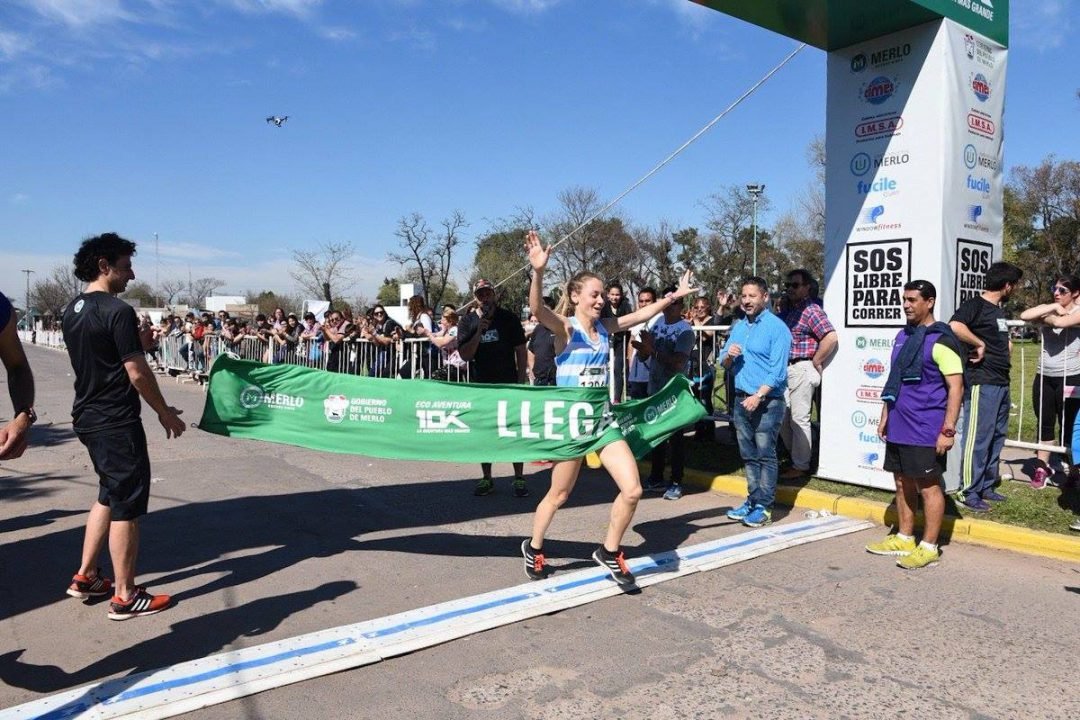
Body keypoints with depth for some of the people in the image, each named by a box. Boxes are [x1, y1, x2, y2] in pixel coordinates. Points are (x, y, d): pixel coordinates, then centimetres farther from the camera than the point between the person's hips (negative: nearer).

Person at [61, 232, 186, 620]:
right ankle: (125, 596, 8)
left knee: (110, 495, 22)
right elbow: (137, 373, -18)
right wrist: (165, 413, -7)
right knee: (126, 505, 0)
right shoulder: (118, 311, -18)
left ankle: (85, 577, 29)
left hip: (87, 417, 9)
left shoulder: (71, 310, 9)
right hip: (116, 422, -9)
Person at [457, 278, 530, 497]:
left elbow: (521, 351, 1)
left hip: (507, 384, -2)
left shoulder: (508, 318, -1)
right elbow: (465, 355, -6)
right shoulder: (467, 321, 2)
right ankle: (487, 479, 21)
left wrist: (521, 380, -5)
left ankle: (519, 479, 9)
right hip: (480, 386, 2)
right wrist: (479, 331, -17)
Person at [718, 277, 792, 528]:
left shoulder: (777, 327, -8)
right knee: (749, 455, 13)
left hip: (767, 401, -7)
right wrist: (728, 355, -8)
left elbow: (777, 370, -14)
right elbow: (725, 364, 14)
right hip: (742, 399, 7)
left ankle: (764, 506, 5)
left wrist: (758, 396, -21)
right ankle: (753, 499, 23)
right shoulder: (739, 326, 12)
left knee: (765, 455, -1)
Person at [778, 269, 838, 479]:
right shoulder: (789, 310, 14)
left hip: (802, 369, -9)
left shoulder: (812, 310, -11)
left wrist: (815, 363, -14)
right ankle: (794, 456, 27)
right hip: (786, 369, 9)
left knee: (799, 419, -2)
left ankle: (801, 466, 8)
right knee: (783, 416, 13)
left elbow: (831, 337, -21)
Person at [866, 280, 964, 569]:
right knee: (903, 483, 15)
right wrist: (885, 416, 18)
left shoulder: (940, 340, -12)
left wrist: (948, 430, -19)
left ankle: (929, 548, 12)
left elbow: (956, 387, -15)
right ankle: (904, 539, 27)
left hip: (926, 431, -8)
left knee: (928, 486, 2)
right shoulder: (903, 336, 13)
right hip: (898, 427, 8)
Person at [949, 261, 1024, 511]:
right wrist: (979, 344, -19)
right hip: (981, 384, -9)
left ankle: (986, 486, 24)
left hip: (1001, 383, 9)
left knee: (996, 438, 14)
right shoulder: (975, 305, -10)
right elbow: (955, 326, -31)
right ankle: (968, 492, 1)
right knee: (978, 438, -6)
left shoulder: (998, 310, 18)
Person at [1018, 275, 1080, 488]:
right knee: (1045, 424, 13)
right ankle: (1042, 466, 24)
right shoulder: (1048, 310, 7)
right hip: (1044, 377, 4)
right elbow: (1024, 316, -12)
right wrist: (1052, 307, -14)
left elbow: (1059, 321, -25)